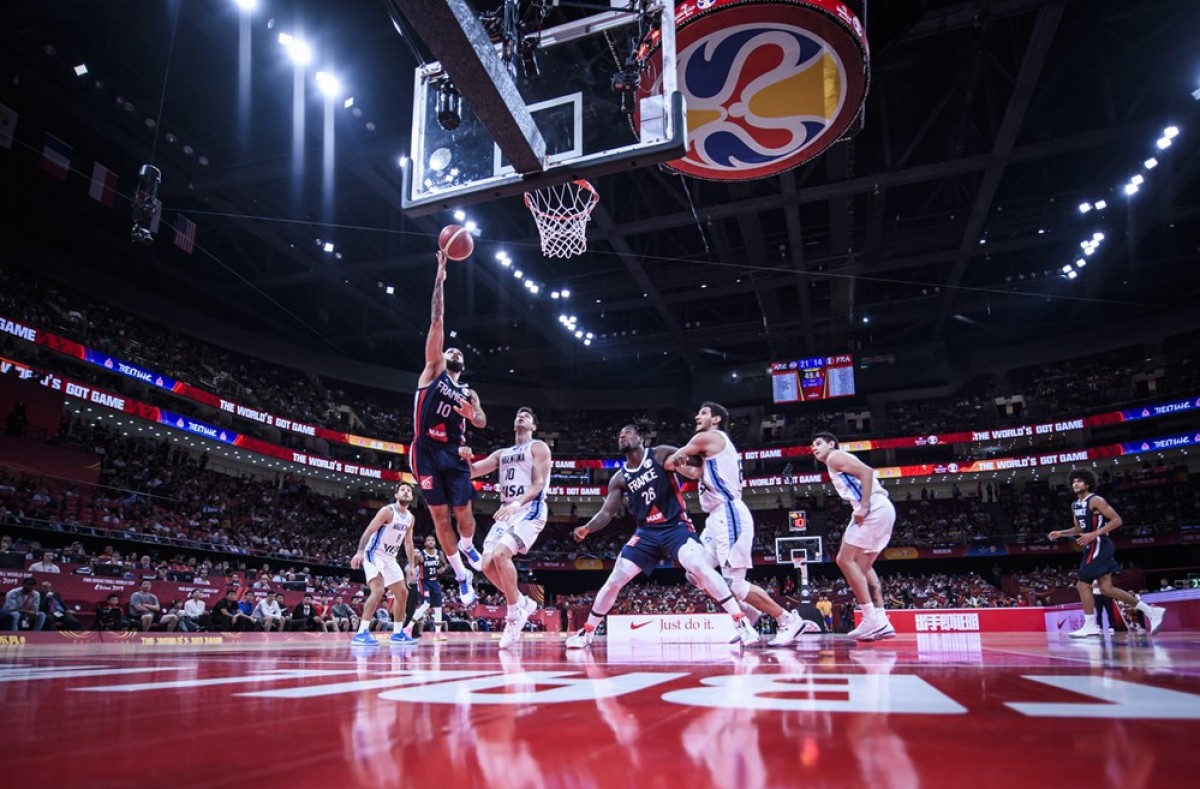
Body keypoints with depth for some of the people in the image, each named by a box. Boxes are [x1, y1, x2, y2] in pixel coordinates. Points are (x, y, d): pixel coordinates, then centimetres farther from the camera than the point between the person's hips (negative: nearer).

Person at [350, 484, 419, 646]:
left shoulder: (410, 518, 8)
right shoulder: (387, 511, -15)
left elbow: (408, 542, 17)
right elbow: (368, 531, -21)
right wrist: (360, 552, -33)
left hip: (390, 558, 9)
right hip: (374, 554, -9)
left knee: (402, 593, 9)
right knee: (378, 590, -27)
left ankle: (398, 633, 20)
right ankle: (362, 633, -27)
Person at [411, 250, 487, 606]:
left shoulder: (468, 393, 17)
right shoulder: (433, 370, 6)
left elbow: (483, 422, 7)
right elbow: (437, 321, 1)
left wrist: (472, 414, -16)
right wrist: (440, 279, -3)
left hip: (454, 453, 3)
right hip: (427, 453, -2)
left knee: (463, 512, -2)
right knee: (440, 517, 1)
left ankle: (467, 546, 33)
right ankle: (461, 575, 14)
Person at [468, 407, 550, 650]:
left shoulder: (538, 447, 2)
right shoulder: (502, 454, 22)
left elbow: (539, 483, -11)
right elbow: (472, 472, 15)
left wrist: (518, 503, -28)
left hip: (530, 510, -7)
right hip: (506, 512, 7)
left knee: (500, 555, -27)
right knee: (488, 564, -6)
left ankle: (514, 616, -13)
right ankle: (523, 603, 14)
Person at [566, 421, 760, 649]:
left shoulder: (661, 454, -4)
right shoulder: (620, 478, 5)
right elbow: (606, 513, 4)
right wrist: (586, 528, -14)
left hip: (677, 526, -4)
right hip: (647, 532, 4)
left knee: (699, 567, -29)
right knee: (614, 581, 1)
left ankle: (741, 623, -23)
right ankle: (586, 633, 18)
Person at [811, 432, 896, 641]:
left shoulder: (835, 457, 2)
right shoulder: (840, 462, 30)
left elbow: (867, 472, -14)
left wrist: (863, 507, -20)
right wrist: (852, 529, 22)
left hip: (874, 509, -10)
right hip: (883, 509, 10)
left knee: (845, 560, -9)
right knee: (863, 565, 15)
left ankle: (872, 619, -11)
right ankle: (881, 621, 10)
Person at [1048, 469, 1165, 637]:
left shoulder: (1095, 500, -12)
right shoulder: (1075, 505, 15)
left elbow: (1117, 520, -17)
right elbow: (1078, 528, 25)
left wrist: (1095, 534, -24)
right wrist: (1060, 533, 10)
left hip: (1099, 546, -9)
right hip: (1094, 547, 9)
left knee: (1083, 585, -8)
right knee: (1106, 588, 8)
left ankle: (1090, 626, 0)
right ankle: (1152, 611, 15)